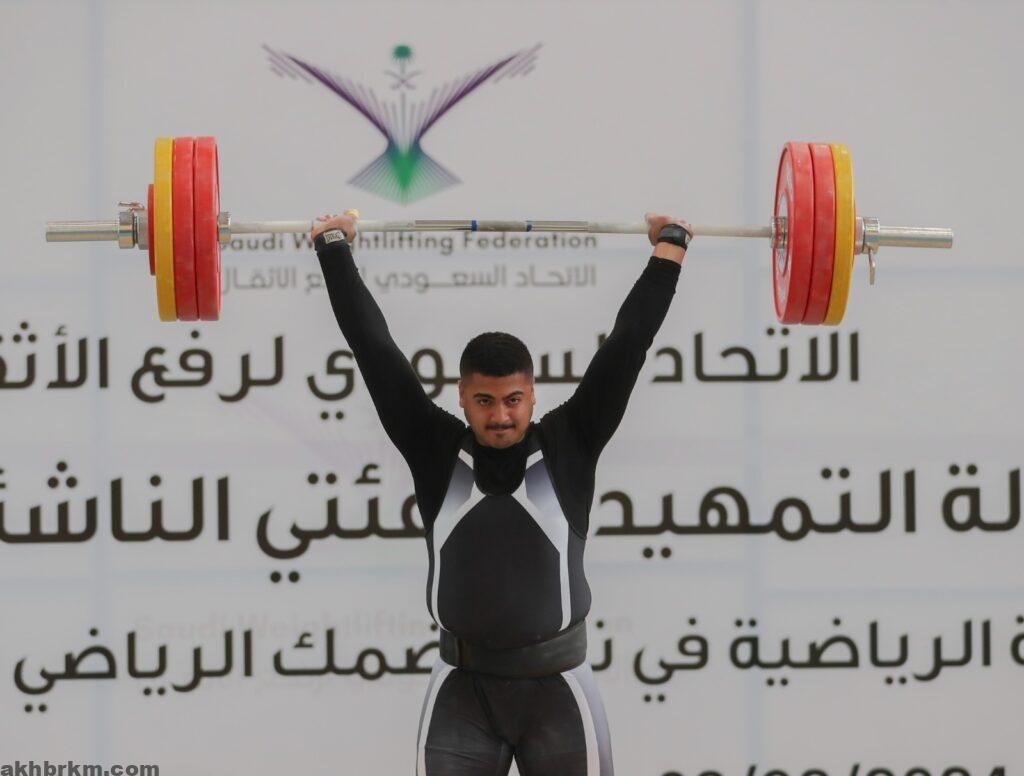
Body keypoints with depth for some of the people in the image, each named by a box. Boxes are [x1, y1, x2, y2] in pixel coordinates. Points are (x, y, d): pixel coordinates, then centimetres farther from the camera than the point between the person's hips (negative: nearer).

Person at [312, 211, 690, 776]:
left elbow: (627, 343, 0)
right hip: (462, 692, 1)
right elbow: (374, 347, 1)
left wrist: (670, 247, 2)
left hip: (558, 692, 0)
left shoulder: (568, 446, -1)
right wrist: (333, 248, 3)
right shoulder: (436, 452, 0)